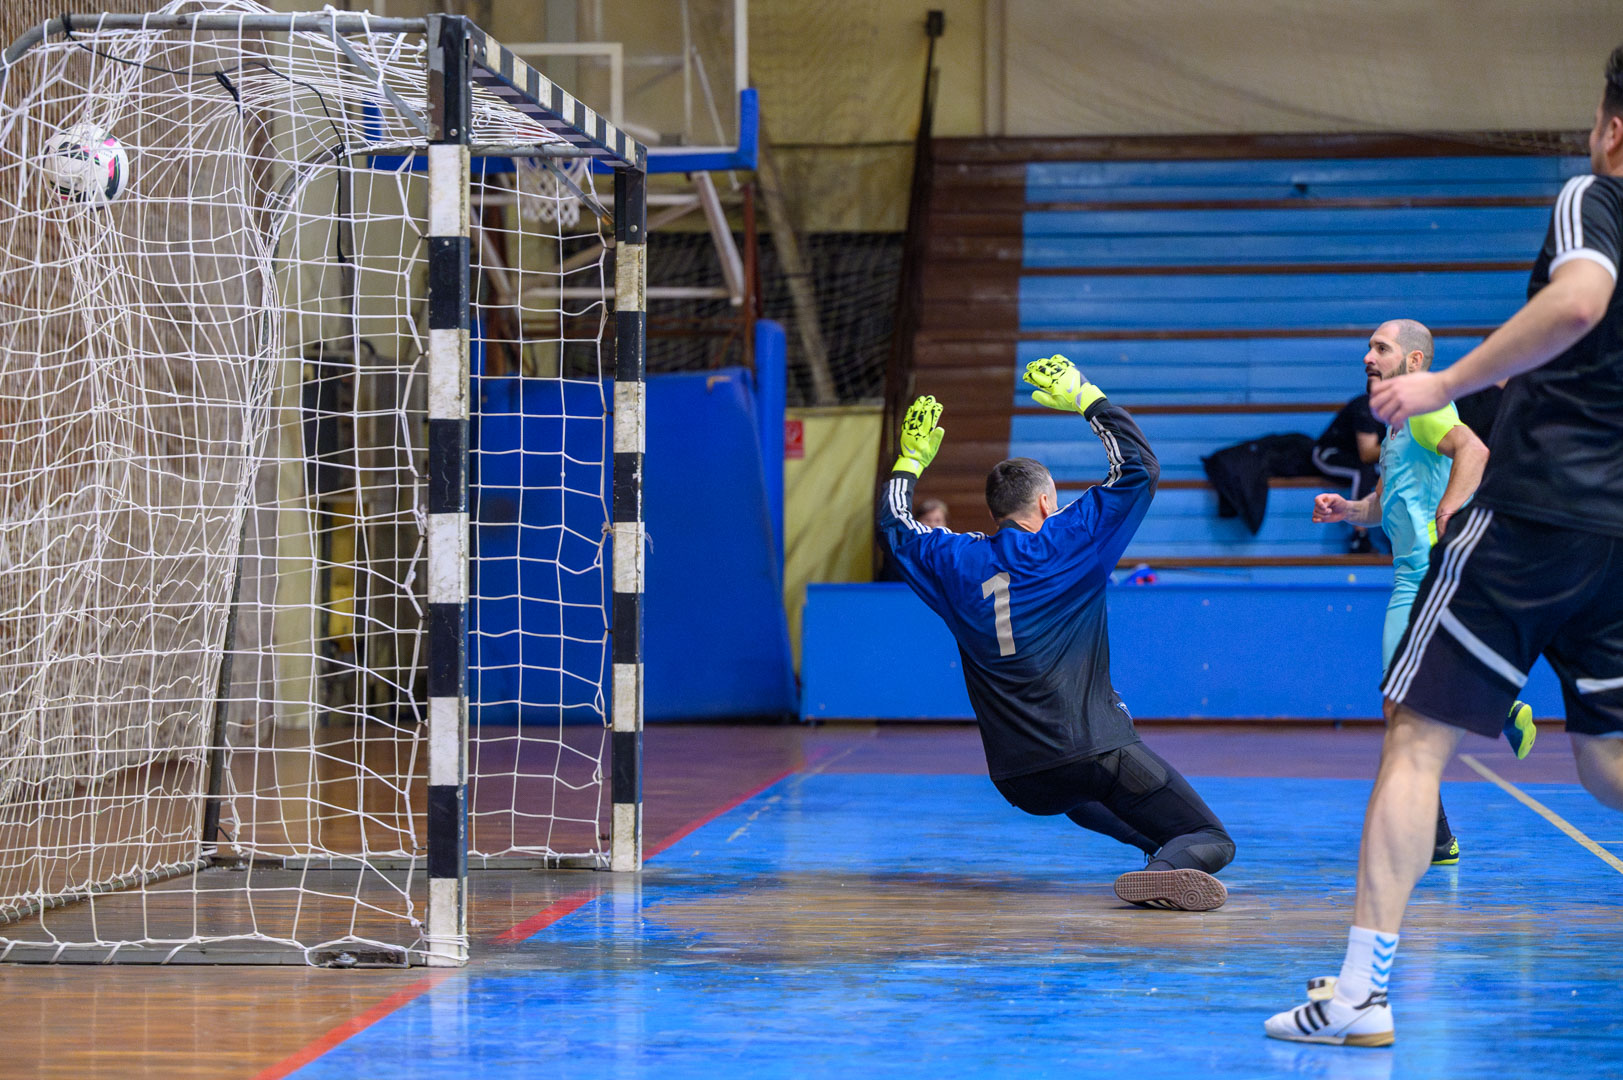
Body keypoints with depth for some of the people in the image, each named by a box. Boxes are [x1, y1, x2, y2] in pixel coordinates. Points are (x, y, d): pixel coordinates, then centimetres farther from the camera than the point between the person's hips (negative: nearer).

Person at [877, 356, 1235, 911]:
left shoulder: (955, 562, 6)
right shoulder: (1065, 544, -4)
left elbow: (894, 523, 26)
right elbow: (1140, 468, 2)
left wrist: (912, 457, 39)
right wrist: (1088, 399, 9)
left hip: (1018, 781, 5)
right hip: (1097, 751, -5)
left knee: (1075, 796, 41)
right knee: (1213, 841, -5)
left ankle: (1160, 846, 22)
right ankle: (1171, 866, -37)